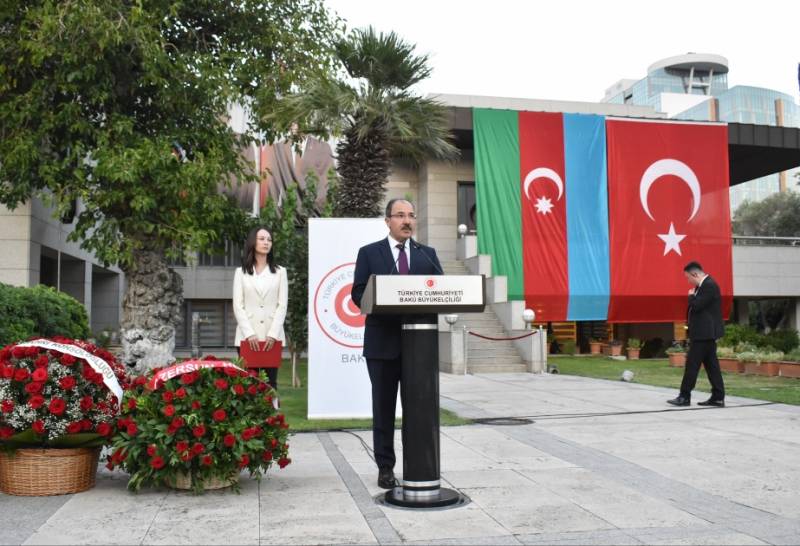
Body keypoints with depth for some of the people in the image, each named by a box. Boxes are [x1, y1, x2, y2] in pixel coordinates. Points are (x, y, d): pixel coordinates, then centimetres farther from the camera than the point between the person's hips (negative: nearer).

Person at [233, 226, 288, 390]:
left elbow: (282, 305, 3)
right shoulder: (241, 272, 9)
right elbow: (238, 306, 2)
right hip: (247, 337, 0)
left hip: (272, 336, 0)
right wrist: (249, 333, -10)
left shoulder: (280, 272, 10)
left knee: (270, 382, 1)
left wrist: (273, 334, -9)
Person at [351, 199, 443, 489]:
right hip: (383, 340, -2)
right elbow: (358, 294, -3)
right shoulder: (369, 253, 4)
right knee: (384, 407, 6)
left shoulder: (428, 254, 12)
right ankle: (385, 467, 16)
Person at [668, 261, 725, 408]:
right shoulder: (703, 285, 15)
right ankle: (718, 397, 12)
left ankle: (685, 397, -1)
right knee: (711, 364, 10)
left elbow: (696, 306, -22)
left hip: (704, 333, -10)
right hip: (705, 332, 10)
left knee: (692, 364, -5)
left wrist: (691, 296, -5)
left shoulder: (709, 285, -17)